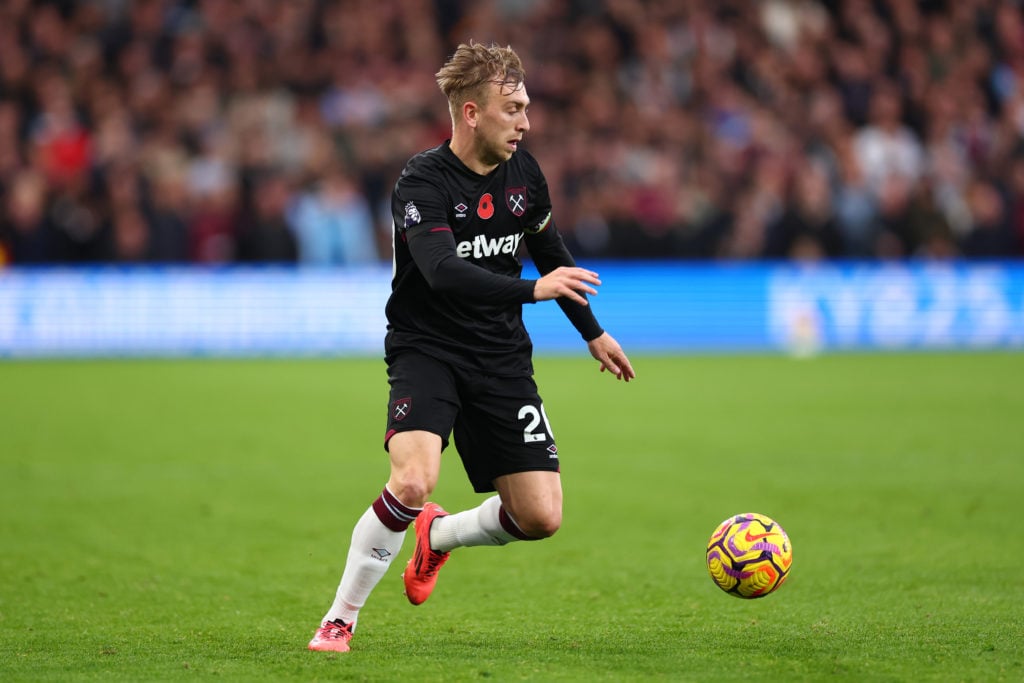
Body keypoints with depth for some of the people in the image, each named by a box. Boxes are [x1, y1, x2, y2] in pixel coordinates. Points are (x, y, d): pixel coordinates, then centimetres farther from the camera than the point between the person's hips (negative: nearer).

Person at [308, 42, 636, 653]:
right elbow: (443, 272, -32)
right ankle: (341, 618, -11)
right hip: (427, 349, -6)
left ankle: (438, 535, 29)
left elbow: (551, 253, 21)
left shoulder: (522, 172, 3)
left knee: (541, 517, -3)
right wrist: (534, 289, -42)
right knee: (414, 481, -30)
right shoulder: (423, 182, -17)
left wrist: (593, 332, 28)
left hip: (502, 358, 6)